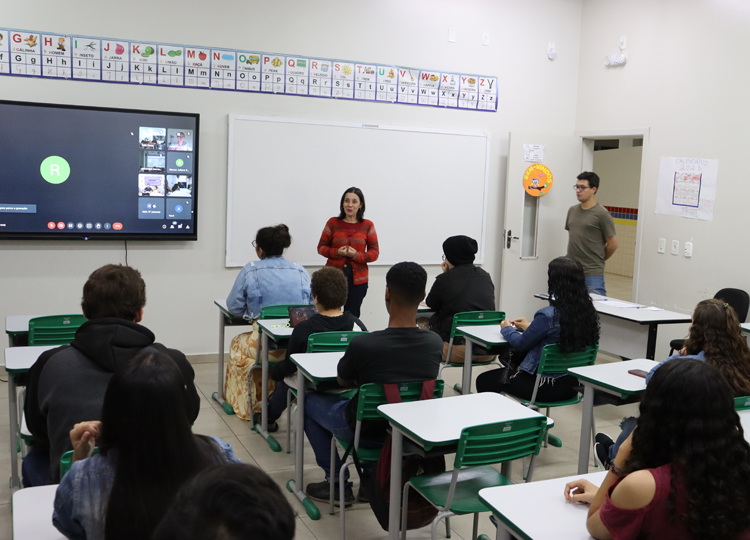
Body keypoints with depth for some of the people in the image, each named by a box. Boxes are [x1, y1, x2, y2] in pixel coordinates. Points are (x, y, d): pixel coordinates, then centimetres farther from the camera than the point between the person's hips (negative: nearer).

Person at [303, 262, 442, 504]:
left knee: (309, 400, 22)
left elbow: (343, 382, -6)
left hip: (366, 430, -4)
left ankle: (337, 483, 23)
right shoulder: (435, 343, -17)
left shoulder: (362, 344, -28)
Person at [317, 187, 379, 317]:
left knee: (352, 316, 8)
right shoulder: (333, 223, 3)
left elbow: (375, 253, 3)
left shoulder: (368, 226, 2)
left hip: (357, 279, 1)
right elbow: (321, 247, 6)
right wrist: (336, 252, -13)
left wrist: (357, 255, -15)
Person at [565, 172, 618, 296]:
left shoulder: (602, 214, -9)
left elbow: (612, 244, -5)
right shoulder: (572, 210, 10)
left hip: (592, 275, -6)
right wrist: (577, 256, 14)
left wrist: (598, 259, 8)